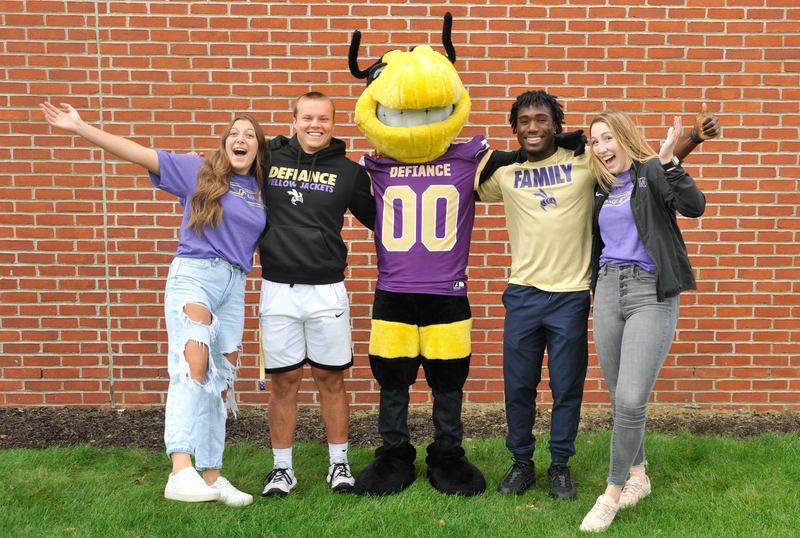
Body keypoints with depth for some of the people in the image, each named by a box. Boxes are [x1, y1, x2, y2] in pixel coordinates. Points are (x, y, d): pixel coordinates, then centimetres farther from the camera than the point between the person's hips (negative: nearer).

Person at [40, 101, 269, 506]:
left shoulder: (262, 190, 16)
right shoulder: (198, 171, 4)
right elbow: (137, 153, -2)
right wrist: (80, 128, -10)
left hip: (234, 286, 6)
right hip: (193, 274, -5)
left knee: (220, 381, 9)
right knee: (193, 363, -27)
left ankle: (210, 476, 17)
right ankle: (181, 471, -37)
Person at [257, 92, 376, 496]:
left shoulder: (349, 172, 5)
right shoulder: (267, 159, 5)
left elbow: (376, 219, 13)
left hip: (327, 291, 0)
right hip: (277, 290, 0)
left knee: (330, 378, 8)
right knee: (284, 380, 6)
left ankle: (339, 463, 23)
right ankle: (282, 469, 20)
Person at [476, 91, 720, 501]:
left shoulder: (584, 163, 0)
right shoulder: (504, 174, 5)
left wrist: (695, 136, -4)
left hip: (570, 296, -1)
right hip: (522, 294, 2)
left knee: (567, 387, 7)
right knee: (518, 386, 9)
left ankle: (560, 467, 26)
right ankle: (522, 464, 27)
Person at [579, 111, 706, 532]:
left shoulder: (652, 174, -1)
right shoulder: (601, 188, 16)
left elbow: (694, 206, -18)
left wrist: (668, 160, -27)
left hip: (651, 293, -6)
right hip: (608, 290, 6)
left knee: (631, 400, -13)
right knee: (619, 398, 11)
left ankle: (614, 491, 3)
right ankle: (638, 476, 30)